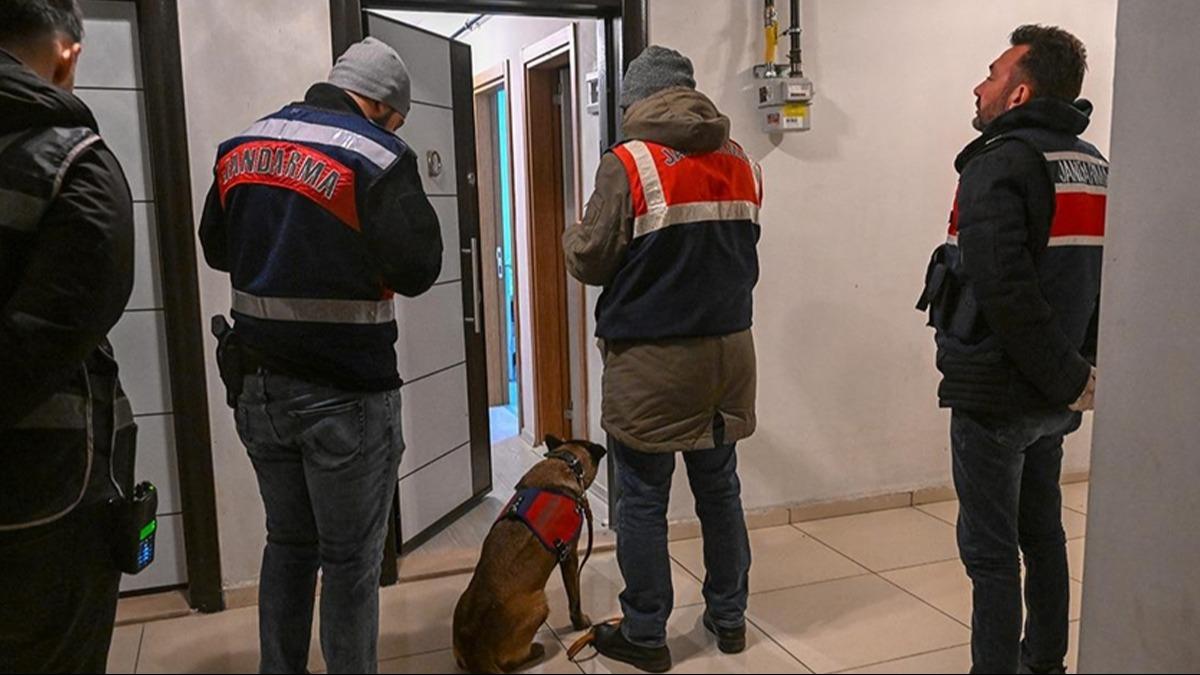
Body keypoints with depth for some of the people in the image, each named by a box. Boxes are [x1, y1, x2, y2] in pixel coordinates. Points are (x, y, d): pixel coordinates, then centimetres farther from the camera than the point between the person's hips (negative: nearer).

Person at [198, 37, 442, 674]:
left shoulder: (240, 147, 8)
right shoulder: (377, 156, -14)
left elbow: (216, 249, 17)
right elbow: (418, 268, -16)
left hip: (258, 385, 7)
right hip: (345, 393, -7)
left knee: (288, 544, 21)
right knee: (350, 560, 6)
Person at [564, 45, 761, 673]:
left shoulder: (628, 164, -12)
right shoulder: (742, 163, 6)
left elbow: (590, 262, -9)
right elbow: (743, 253, 13)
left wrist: (573, 236, 13)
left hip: (651, 359, -6)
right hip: (729, 349, 6)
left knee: (643, 501, 6)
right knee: (720, 490, 17)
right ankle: (729, 619, 30)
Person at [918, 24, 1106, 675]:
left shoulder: (998, 165, -15)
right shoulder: (1094, 166, 12)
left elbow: (1003, 292, -26)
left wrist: (1066, 376, -16)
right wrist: (1078, 370, 8)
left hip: (996, 394, -8)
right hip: (1052, 398, 9)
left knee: (990, 550, 1)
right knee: (1042, 532, 20)